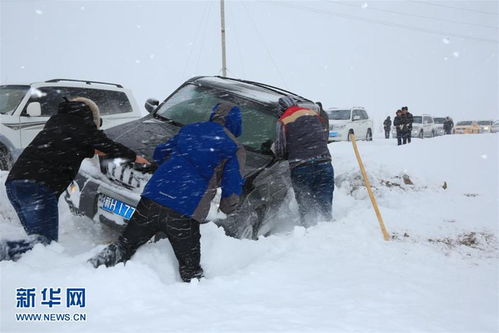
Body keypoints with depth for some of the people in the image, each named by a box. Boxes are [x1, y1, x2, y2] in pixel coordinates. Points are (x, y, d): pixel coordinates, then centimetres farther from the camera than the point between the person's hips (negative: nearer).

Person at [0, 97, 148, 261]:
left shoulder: (56, 119, 25)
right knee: (46, 241, -8)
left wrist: (92, 150, 41)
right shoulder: (83, 124, 4)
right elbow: (108, 145, 10)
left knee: (37, 237, 14)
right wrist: (134, 157, 24)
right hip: (39, 186, -8)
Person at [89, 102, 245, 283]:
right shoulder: (235, 148, 5)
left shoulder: (189, 129, 19)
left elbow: (159, 153, 27)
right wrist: (227, 207, 17)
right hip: (185, 212, -4)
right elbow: (233, 187, -3)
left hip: (152, 198, 4)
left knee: (125, 244, 19)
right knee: (190, 268, 11)